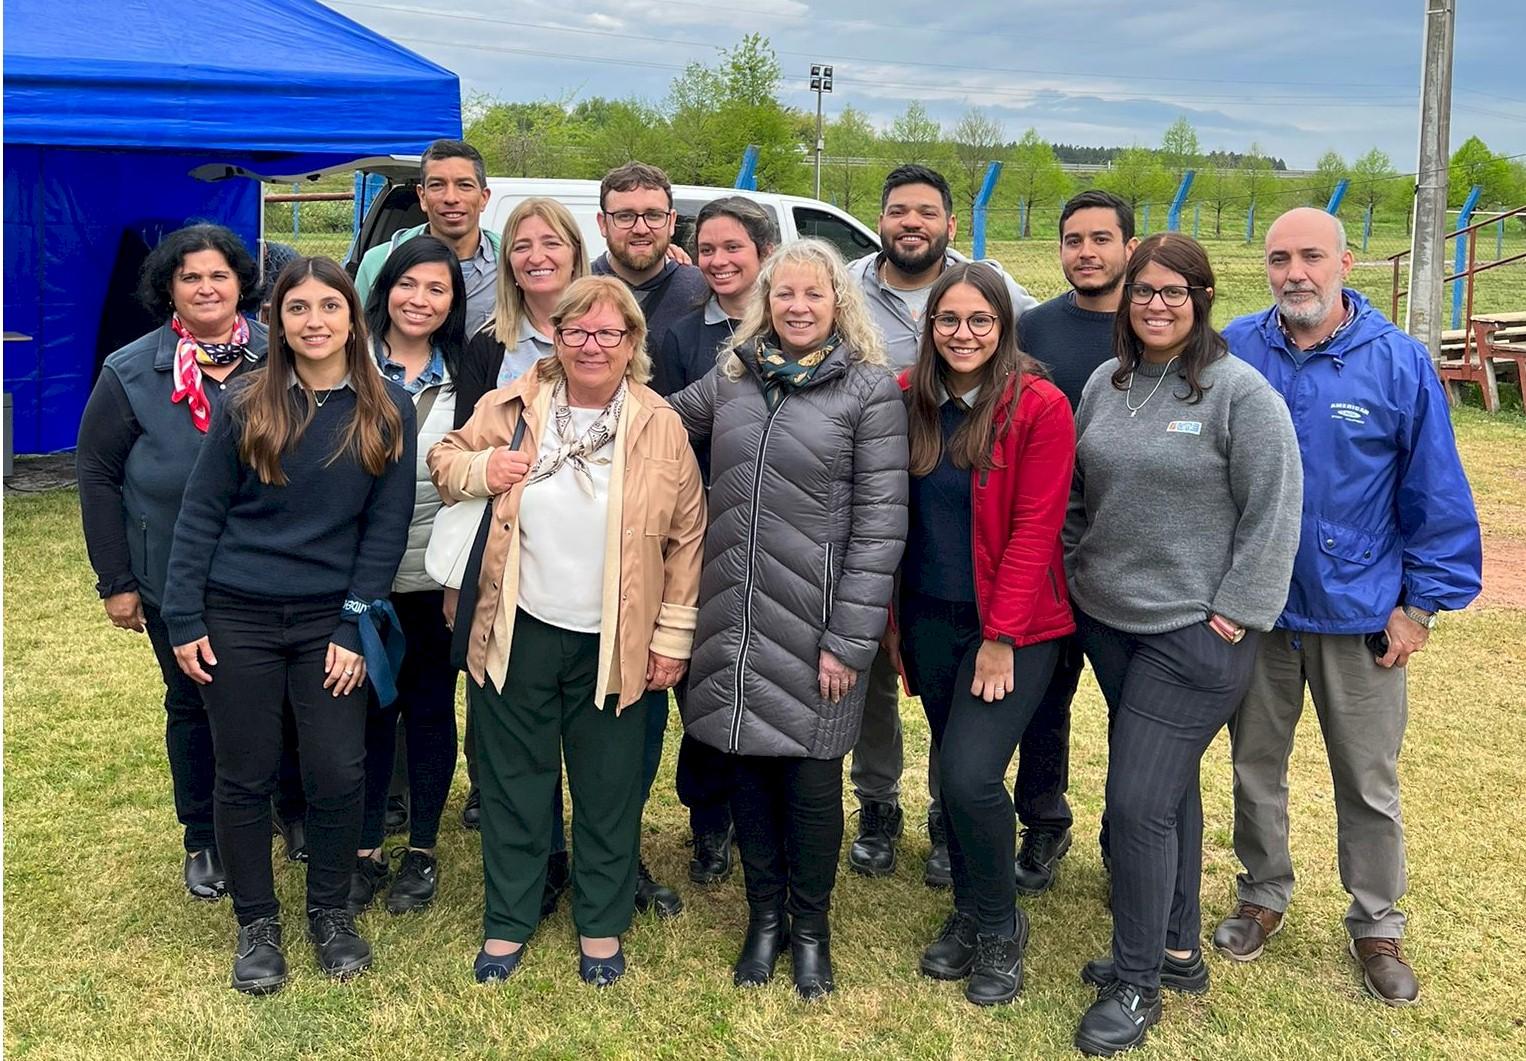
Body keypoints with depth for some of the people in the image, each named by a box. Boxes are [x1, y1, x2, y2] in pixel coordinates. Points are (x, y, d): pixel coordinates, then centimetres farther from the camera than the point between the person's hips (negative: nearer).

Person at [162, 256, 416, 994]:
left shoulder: (388, 412, -2)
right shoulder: (245, 409, -2)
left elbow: (387, 525, -3)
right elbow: (200, 514, 0)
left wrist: (355, 627, -7)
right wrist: (183, 619, -4)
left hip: (329, 621, 0)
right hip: (237, 619, 0)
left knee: (337, 775, 2)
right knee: (244, 776, 8)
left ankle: (330, 914, 25)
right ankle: (256, 924, 26)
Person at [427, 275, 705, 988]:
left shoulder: (661, 427, -4)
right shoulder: (511, 408, -2)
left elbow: (686, 538, 0)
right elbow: (443, 460, 10)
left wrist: (673, 636, -1)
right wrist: (481, 469, -13)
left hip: (615, 644, -1)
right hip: (519, 633, 1)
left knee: (609, 790, 13)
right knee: (513, 783, 14)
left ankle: (601, 926, 31)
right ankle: (507, 922, 31)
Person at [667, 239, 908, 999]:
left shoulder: (870, 388, -6)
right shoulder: (730, 378, 7)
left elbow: (880, 522, -10)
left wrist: (849, 639, -14)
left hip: (812, 624, -4)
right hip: (732, 619, 4)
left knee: (810, 777, 6)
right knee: (746, 765, 12)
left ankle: (810, 924, 28)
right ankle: (764, 913, 32)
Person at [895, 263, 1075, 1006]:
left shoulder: (1040, 407, -11)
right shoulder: (908, 401, 2)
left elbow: (1033, 530, -13)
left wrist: (1000, 637, -15)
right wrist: (892, 621, 5)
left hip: (1013, 624, -5)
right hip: (930, 617, 5)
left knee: (971, 774, -12)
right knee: (951, 770, 13)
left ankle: (1001, 926, 12)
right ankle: (968, 911, 34)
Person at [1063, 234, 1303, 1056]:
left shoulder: (1240, 392, -11)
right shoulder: (1104, 385, 7)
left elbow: (1273, 511, -12)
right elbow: (1077, 497, 16)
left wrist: (1236, 612, -13)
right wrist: (1076, 577, 11)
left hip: (1194, 634, -6)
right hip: (1107, 622, 6)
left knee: (1140, 801, -6)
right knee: (1168, 788, 18)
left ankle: (1137, 983, 10)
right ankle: (1176, 949, 32)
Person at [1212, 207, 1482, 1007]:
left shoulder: (1398, 363, -10)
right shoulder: (1232, 353, -5)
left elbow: (1437, 496, -5)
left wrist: (1423, 603, -6)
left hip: (1359, 611, -1)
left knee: (1369, 783, 11)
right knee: (1255, 765, 17)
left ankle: (1377, 926, 31)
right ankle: (1263, 895, 38)